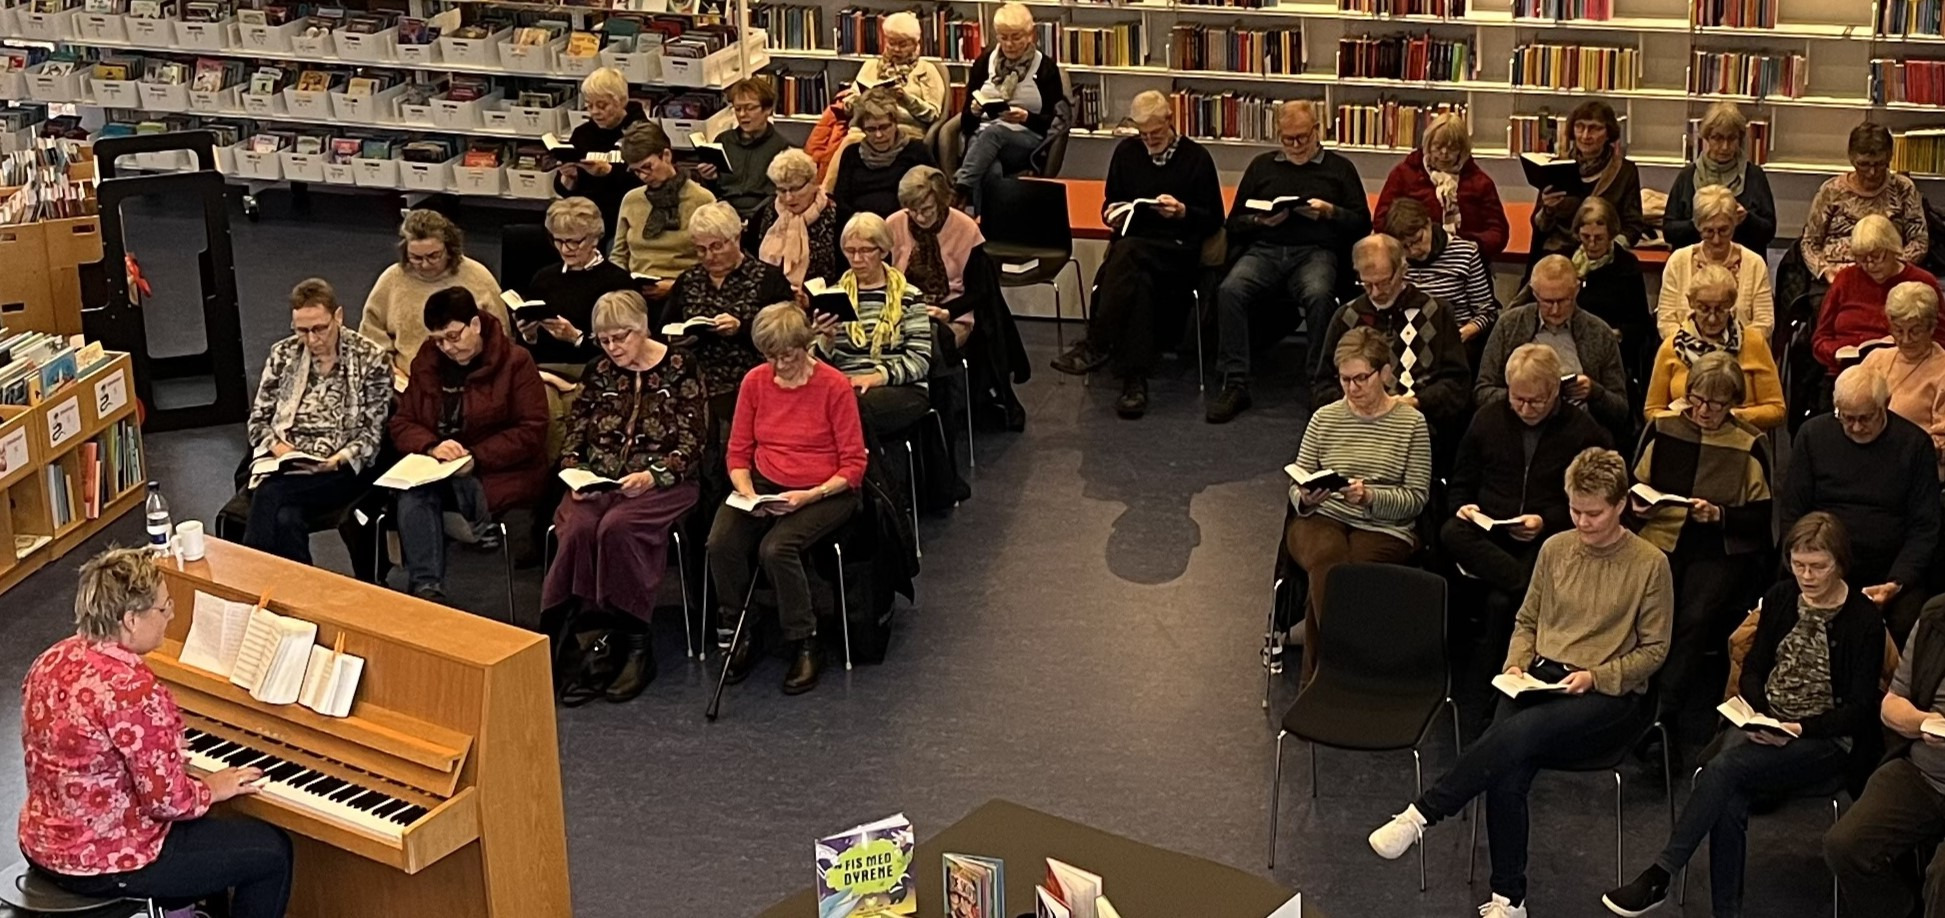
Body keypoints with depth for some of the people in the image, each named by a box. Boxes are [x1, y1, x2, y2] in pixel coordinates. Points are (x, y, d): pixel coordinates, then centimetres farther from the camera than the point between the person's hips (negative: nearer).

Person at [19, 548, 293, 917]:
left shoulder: (52, 661, -1)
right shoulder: (134, 690, -28)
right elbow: (167, 799, -23)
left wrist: (167, 757, 18)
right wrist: (212, 789, -3)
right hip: (106, 863, -9)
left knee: (203, 827, 32)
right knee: (271, 850, 4)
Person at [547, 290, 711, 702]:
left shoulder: (680, 369, 1)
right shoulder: (598, 372, 14)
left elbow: (693, 446, -4)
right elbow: (574, 436, 16)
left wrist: (653, 476, -19)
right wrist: (574, 474, -4)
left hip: (661, 485, -4)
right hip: (598, 483, 4)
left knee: (617, 527, -34)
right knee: (578, 529, -30)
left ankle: (636, 646, -25)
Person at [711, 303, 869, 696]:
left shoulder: (834, 385, -11)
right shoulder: (755, 382, 2)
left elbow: (853, 466, -9)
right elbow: (738, 452, 8)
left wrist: (808, 497, -21)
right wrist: (747, 493, -12)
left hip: (824, 492, -4)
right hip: (764, 486, 4)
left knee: (776, 547, -31)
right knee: (721, 543, -24)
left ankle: (806, 646, -11)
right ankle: (739, 634, -3)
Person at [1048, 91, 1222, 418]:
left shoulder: (1196, 157, 5)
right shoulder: (1126, 151, 15)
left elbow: (1214, 221, 5)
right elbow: (1110, 202, 24)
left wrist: (1183, 212, -13)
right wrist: (1111, 214, 0)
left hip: (1177, 248, -3)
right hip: (1131, 243, 3)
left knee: (1127, 252, -37)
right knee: (1138, 281, -36)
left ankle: (1096, 346, -36)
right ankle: (1134, 380, -40)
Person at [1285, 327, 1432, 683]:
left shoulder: (1411, 423, 3)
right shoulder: (1324, 418, 10)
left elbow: (1417, 498, 0)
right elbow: (1296, 486, 13)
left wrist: (1370, 497, -17)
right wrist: (1305, 499, -11)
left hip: (1384, 529, -1)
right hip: (1321, 520, 2)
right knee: (1329, 560, -34)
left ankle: (1319, 677, -18)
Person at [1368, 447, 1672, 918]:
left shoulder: (1649, 563, -3)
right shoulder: (1555, 549, 9)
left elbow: (1653, 650, 1)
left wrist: (1595, 676, -12)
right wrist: (1516, 665, 0)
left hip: (1610, 693, -4)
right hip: (1542, 676, 4)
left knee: (1518, 732, -35)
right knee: (1507, 775, -26)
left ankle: (1421, 814, -30)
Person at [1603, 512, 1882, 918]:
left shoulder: (1864, 620, -6)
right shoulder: (1780, 599, 9)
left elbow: (1860, 709, -8)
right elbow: (1753, 670, 14)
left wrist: (1797, 729, -21)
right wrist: (1759, 717, -7)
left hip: (1827, 738, -4)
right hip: (1766, 727, 4)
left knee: (1724, 767, -30)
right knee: (1730, 800, -29)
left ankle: (1659, 876, -27)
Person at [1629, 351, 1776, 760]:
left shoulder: (1750, 443, 3)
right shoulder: (1662, 428, 9)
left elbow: (1762, 517, 2)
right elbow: (1634, 486, 19)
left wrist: (1720, 515, -13)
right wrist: (1636, 505, -2)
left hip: (1720, 551, -2)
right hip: (1661, 541, 2)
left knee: (1695, 618, -28)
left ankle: (1661, 718, -22)